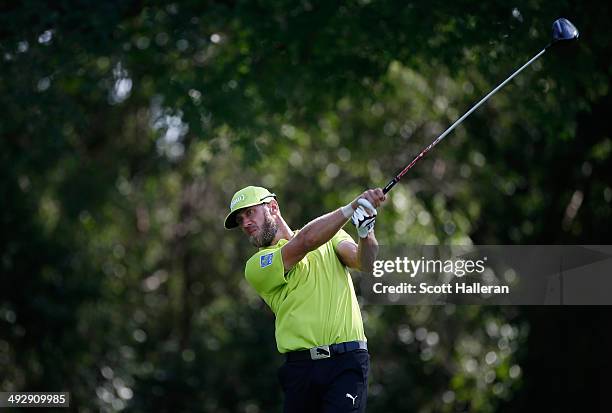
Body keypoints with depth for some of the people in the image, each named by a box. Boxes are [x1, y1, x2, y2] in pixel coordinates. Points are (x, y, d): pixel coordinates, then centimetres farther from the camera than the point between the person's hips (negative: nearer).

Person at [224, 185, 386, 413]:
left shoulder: (330, 236, 17)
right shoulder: (257, 266, 6)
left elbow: (364, 262, -1)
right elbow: (305, 241, -9)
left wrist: (366, 232, -22)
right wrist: (353, 206, -13)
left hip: (347, 361, -1)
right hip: (301, 366, 1)